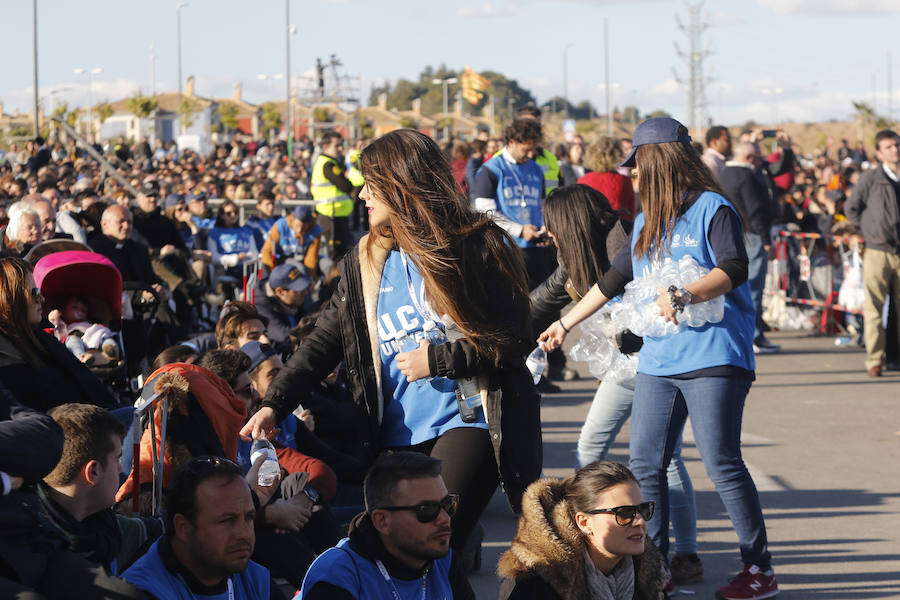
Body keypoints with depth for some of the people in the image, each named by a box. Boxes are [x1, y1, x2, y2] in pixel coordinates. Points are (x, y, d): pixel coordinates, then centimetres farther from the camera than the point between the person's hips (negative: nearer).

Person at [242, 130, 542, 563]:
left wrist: (436, 360, -11)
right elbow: (322, 344, 9)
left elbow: (515, 342, -7)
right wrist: (274, 405, -3)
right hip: (399, 435, 6)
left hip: (468, 422, -6)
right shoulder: (363, 265, 11)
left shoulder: (476, 247, -6)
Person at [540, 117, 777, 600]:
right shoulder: (646, 223, 20)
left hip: (713, 356, -8)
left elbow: (735, 268, -17)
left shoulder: (713, 208, -3)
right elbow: (613, 279, 30)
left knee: (722, 464, -10)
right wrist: (566, 322, 35)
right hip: (657, 360, 8)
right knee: (644, 465, 2)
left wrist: (685, 296, -31)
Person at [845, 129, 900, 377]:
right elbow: (851, 208, 7)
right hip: (878, 252, -2)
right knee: (874, 308, -3)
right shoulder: (871, 179, -2)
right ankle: (874, 360, 0)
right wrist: (869, 230, 3)